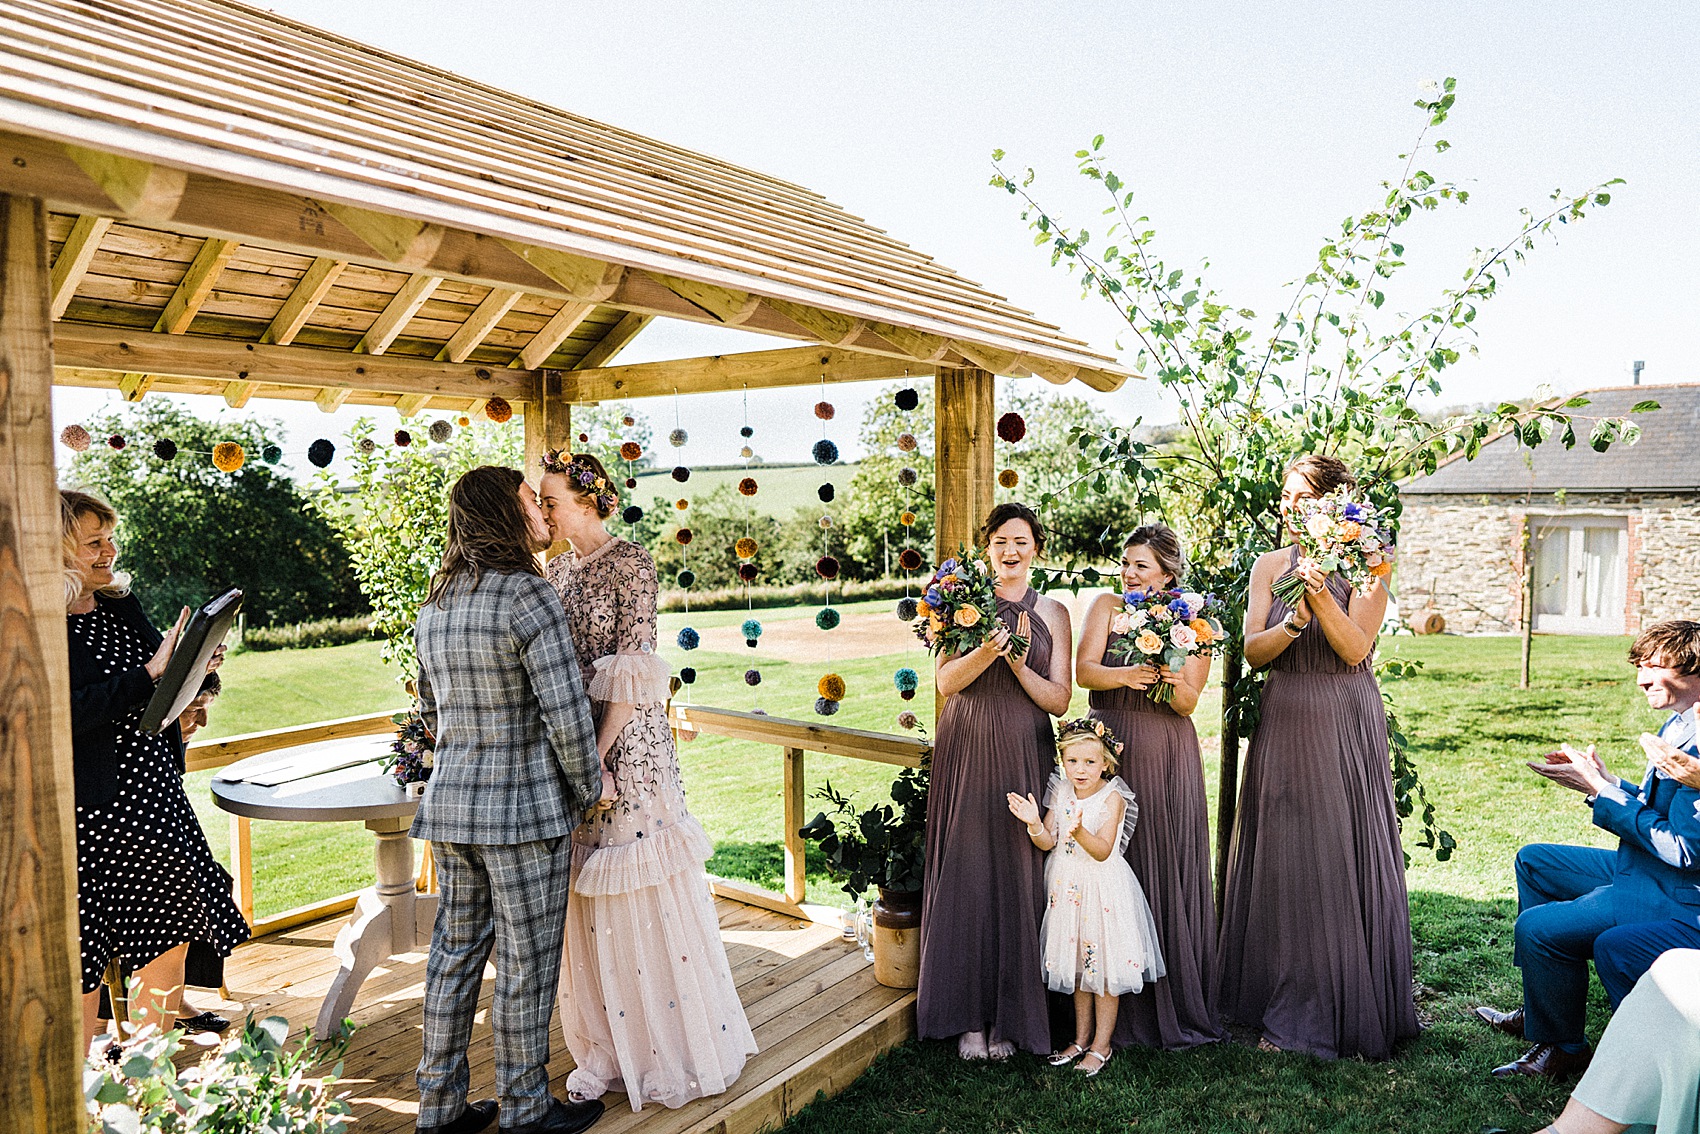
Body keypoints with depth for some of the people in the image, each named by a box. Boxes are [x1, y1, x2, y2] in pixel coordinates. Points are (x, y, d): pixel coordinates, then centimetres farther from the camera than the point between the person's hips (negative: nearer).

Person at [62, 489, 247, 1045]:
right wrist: (149, 672, -25)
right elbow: (69, 716, -24)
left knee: (170, 939, 12)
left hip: (156, 800, 7)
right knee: (84, 960, 6)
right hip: (92, 812, -7)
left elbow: (162, 695, 16)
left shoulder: (122, 606, 8)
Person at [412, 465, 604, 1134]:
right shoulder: (528, 596, -18)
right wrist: (588, 788, -7)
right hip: (524, 806, -7)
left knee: (455, 951, 17)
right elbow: (566, 709, -21)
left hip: (449, 802, 8)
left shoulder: (435, 606, 8)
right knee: (526, 961, 7)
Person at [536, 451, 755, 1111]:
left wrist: (598, 754, -18)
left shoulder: (630, 563, -10)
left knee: (640, 900, 2)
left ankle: (673, 1051, 19)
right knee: (588, 906, 12)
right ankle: (606, 1050, 26)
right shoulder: (557, 570, 11)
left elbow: (633, 673, -15)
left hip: (625, 745, -7)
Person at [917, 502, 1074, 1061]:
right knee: (966, 872, 2)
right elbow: (945, 682, -4)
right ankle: (969, 1016, 15)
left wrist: (1019, 663, -14)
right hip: (966, 752, 0)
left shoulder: (1052, 612, 7)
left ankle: (1010, 1017, 18)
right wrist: (987, 651, -20)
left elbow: (1060, 700, 2)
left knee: (1017, 877, 3)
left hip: (1024, 756, 1)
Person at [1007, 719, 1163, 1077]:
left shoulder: (1112, 798, -13)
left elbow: (1103, 851, -19)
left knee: (1104, 965, 3)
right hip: (1068, 887, 5)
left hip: (1103, 888, -5)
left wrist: (1080, 832, -37)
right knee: (1076, 965, 15)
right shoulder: (1060, 793, 1)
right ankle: (1081, 1037, 29)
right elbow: (1048, 843, -3)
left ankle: (1101, 1045, 16)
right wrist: (1034, 823, -22)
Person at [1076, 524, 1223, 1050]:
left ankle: (1177, 1005, 15)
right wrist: (1127, 675, -26)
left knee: (1170, 869, 1)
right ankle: (1116, 1009, 10)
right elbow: (1084, 670, -8)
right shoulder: (1106, 606, 6)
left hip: (1168, 756, 0)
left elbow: (1188, 702, -1)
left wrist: (1173, 683, -23)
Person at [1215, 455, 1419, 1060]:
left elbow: (1355, 650, -12)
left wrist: (1323, 600, -25)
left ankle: (1348, 1007, 16)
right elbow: (1253, 650, -2)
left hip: (1344, 727, -3)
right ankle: (1286, 1005, 20)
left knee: (1342, 856, 0)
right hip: (1284, 724, 3)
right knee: (1281, 859, 7)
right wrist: (1295, 620, -19)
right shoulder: (1270, 565, 6)